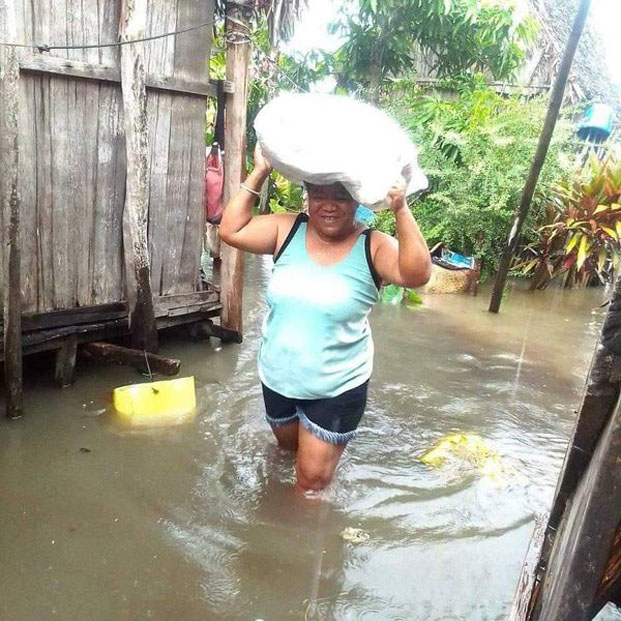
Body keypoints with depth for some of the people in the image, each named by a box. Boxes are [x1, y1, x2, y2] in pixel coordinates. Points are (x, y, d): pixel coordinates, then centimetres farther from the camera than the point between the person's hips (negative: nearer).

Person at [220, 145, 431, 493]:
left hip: (337, 387, -3)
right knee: (287, 447, 30)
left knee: (313, 477, 10)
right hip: (278, 378, 4)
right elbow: (232, 231, -11)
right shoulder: (288, 231, -5)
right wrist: (260, 174, -14)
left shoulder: (373, 247, -15)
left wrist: (401, 210, -37)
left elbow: (417, 274, -29)